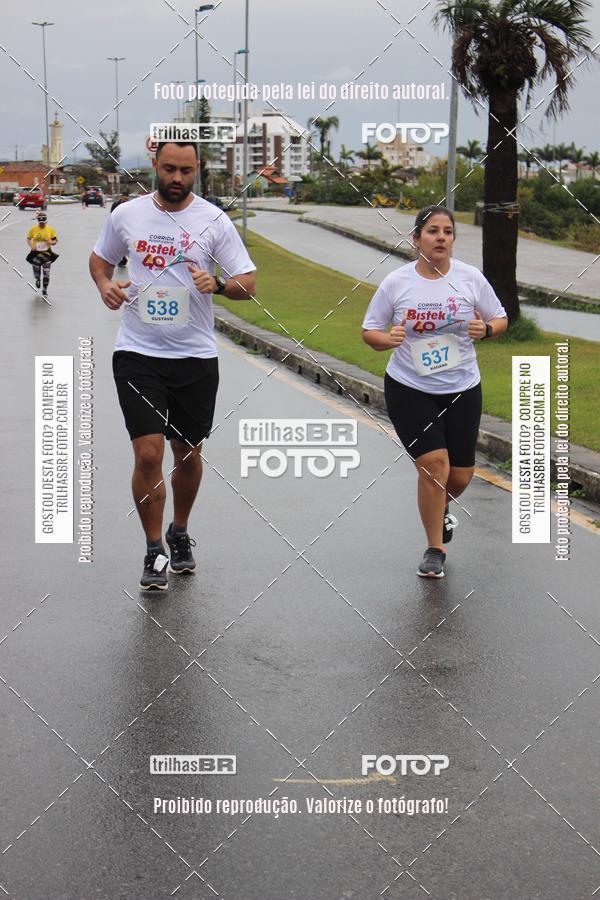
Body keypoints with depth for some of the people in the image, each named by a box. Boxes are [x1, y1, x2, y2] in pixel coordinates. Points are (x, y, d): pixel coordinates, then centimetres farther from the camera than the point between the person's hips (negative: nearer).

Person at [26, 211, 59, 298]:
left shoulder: (50, 230, -3)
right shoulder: (33, 229, -4)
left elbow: (55, 240, 2)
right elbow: (28, 239, 6)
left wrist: (51, 242, -20)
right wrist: (31, 245, -13)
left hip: (47, 253, 0)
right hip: (36, 253, 0)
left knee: (46, 273, 0)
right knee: (36, 272, 6)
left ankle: (45, 290, 16)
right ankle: (38, 279, 45)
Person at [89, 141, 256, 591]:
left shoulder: (213, 220, -3)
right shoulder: (126, 215, 2)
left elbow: (248, 284, -2)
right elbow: (100, 258, 19)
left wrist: (217, 283, -23)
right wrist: (105, 284, -3)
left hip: (196, 356, 1)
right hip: (138, 353, 0)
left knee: (188, 453, 13)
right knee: (148, 454, -10)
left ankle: (180, 534, 37)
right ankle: (154, 552, 6)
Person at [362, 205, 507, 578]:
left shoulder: (471, 278, -4)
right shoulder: (396, 282, -6)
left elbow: (500, 319, 6)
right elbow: (370, 331, 1)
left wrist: (485, 330, -17)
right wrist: (389, 339, -21)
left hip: (462, 390, 2)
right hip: (409, 390, -2)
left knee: (460, 476, 9)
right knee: (434, 465, -14)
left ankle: (440, 509, 46)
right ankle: (435, 551, 4)